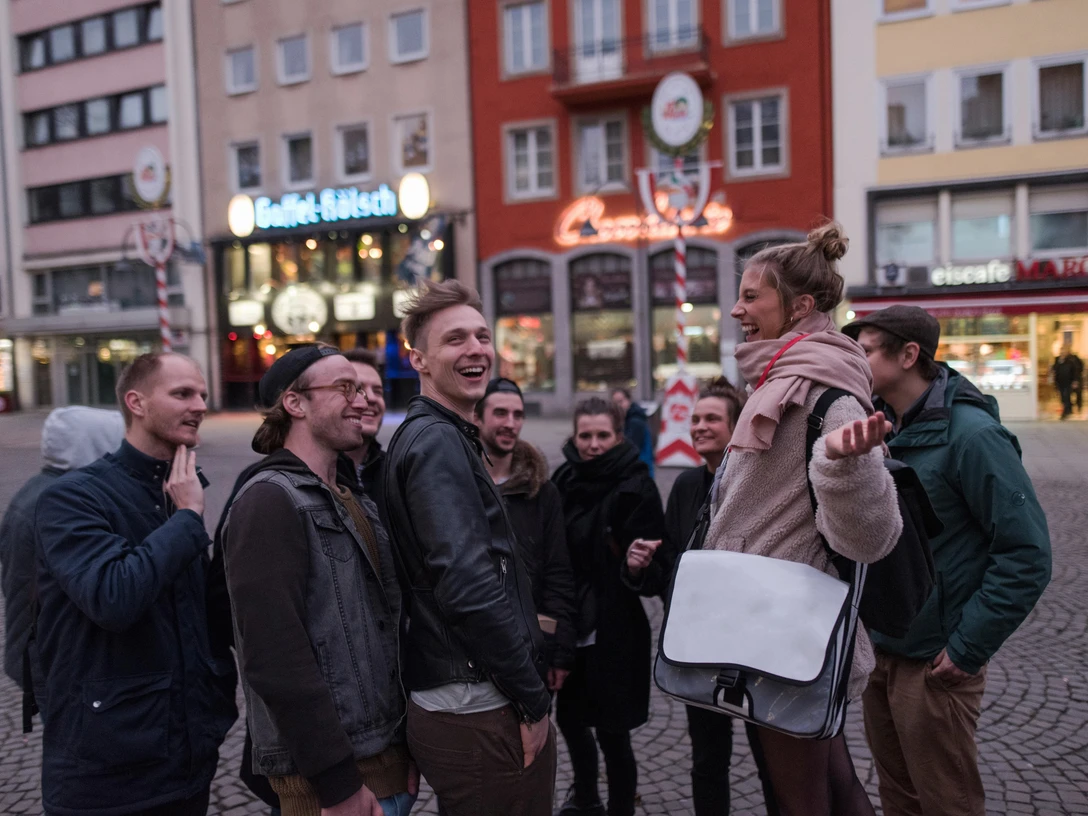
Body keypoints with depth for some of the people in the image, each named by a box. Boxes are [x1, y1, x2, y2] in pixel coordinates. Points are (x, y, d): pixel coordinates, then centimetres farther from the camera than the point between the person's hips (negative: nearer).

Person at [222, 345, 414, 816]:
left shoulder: (352, 497, 12)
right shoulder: (268, 501, -15)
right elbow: (275, 657, -22)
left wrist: (406, 743, 13)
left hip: (386, 751, 8)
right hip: (330, 773, -8)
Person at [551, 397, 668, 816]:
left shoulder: (636, 487, -13)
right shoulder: (563, 480, 0)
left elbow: (658, 574, -15)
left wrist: (642, 566, -35)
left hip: (613, 634, -6)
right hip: (569, 627, 6)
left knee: (611, 732, 4)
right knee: (568, 716, 21)